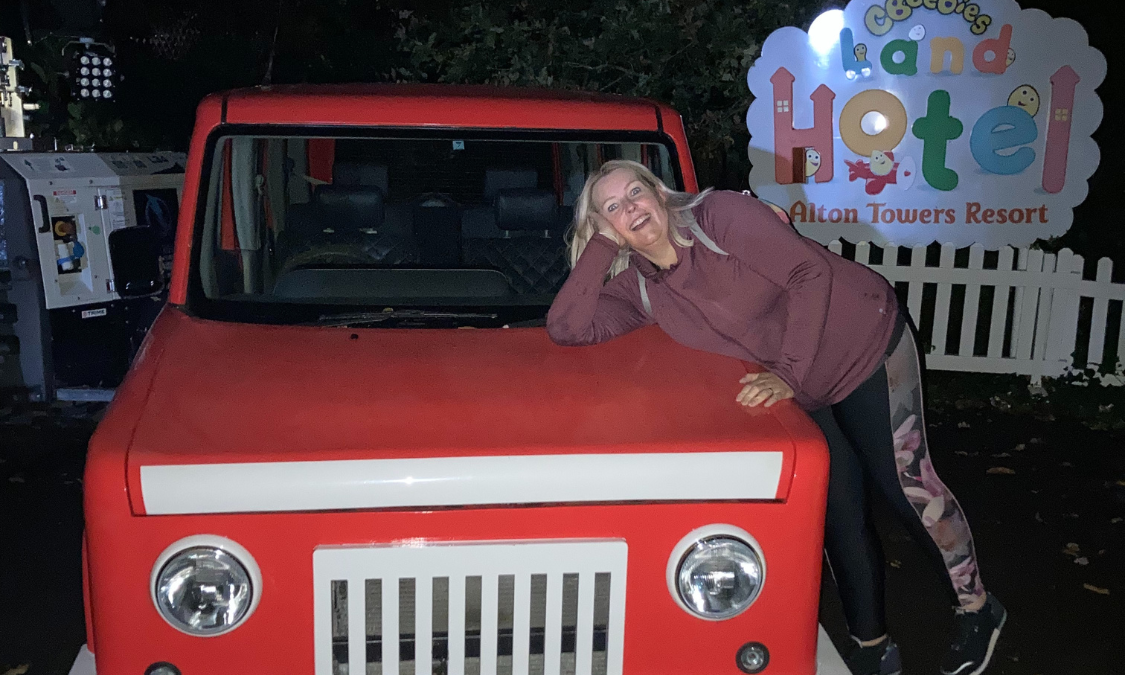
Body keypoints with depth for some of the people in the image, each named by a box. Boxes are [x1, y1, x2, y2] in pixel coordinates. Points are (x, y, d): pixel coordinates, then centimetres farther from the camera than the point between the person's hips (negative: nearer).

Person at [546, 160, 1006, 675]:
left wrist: (789, 374, -30)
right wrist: (600, 245, -18)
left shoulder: (721, 215, -21)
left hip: (869, 344, -5)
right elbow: (566, 329, -17)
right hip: (807, 393, 5)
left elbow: (810, 271, -25)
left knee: (903, 484, 0)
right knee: (839, 511, 7)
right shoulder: (637, 288, -7)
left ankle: (976, 608, 24)